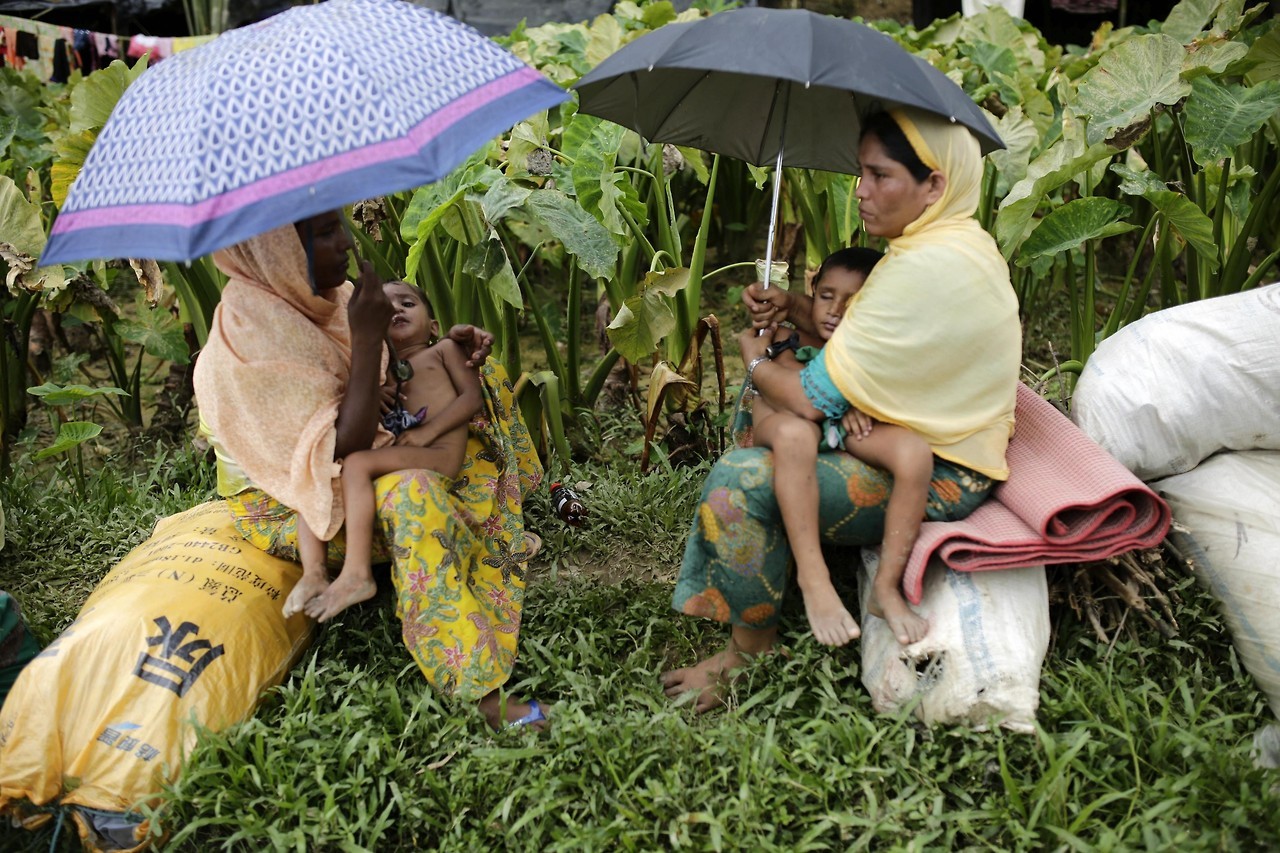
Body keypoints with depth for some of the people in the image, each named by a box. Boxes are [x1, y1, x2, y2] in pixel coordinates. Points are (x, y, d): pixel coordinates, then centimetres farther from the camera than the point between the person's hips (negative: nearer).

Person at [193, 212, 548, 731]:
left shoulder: (324, 297, -5)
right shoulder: (250, 342, -28)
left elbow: (392, 372, 12)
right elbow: (346, 449, -33)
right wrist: (366, 338, -33)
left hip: (368, 462, 9)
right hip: (290, 508, -9)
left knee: (479, 375, 8)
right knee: (411, 490, -41)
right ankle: (477, 690, -36)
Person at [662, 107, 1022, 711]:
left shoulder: (929, 269, -27)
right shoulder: (957, 242, 8)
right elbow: (854, 338, 15)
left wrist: (756, 360, -5)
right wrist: (792, 306, -3)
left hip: (934, 481, -11)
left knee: (740, 481, -22)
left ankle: (752, 652, -1)